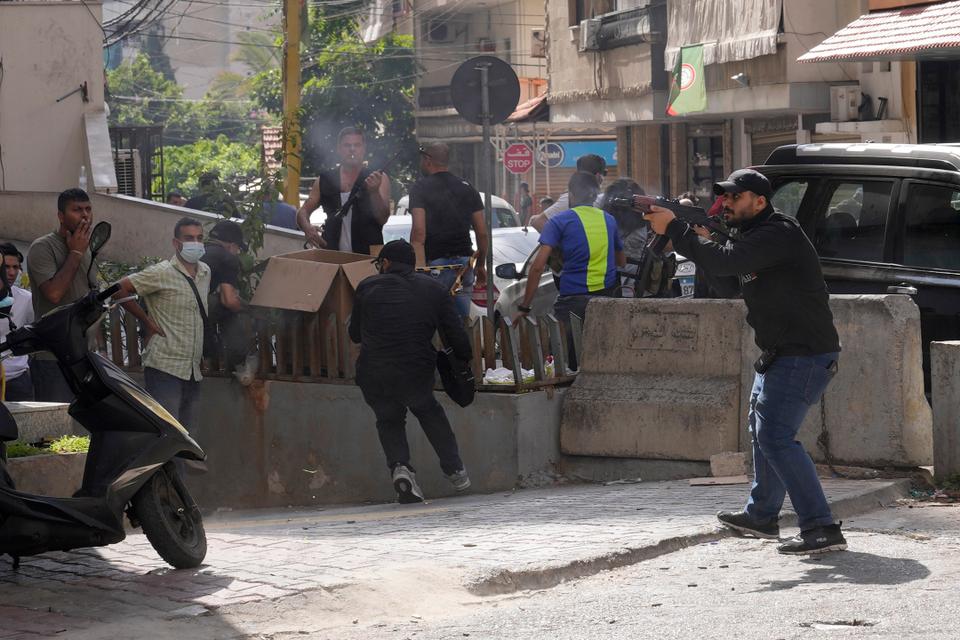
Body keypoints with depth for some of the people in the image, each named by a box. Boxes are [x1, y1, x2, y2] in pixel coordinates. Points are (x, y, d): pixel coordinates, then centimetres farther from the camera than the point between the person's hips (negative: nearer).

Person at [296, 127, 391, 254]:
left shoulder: (378, 179, 5)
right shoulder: (324, 180, 12)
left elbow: (382, 219, -3)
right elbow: (303, 211, 16)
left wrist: (374, 192, -20)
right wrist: (306, 227, -6)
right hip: (331, 254, 1)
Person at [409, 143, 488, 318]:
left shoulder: (421, 188, -3)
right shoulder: (467, 187, 13)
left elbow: (418, 231, -15)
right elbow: (482, 232, 12)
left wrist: (418, 267, -18)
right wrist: (481, 264, 23)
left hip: (435, 263, -5)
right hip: (464, 261, 5)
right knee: (462, 319, 7)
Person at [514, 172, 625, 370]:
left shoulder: (559, 222, -3)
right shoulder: (609, 220, 12)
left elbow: (538, 266, -10)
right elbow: (621, 262, 25)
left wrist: (524, 307, -7)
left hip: (572, 300, -5)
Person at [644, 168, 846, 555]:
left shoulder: (777, 234, -19)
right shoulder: (756, 235, 16)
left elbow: (726, 263, -30)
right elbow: (725, 275, 14)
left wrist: (675, 229, -24)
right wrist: (701, 241, -3)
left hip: (805, 356, -11)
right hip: (781, 353, 11)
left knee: (776, 437, -18)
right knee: (762, 428, 22)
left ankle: (821, 529, -21)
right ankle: (762, 516, 37)